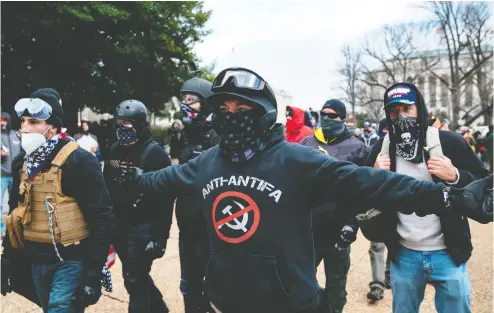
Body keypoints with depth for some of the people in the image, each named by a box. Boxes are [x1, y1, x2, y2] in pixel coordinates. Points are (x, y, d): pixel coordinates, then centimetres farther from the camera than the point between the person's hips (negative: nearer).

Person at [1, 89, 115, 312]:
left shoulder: (79, 161, -15)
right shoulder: (22, 163, 6)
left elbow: (102, 221, -16)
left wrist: (93, 272, -18)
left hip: (71, 260, -7)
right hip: (36, 261, 7)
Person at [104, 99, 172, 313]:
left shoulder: (154, 153, -13)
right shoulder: (114, 150, 8)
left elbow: (165, 200, -15)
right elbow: (107, 188, 15)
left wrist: (160, 237, -17)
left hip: (142, 229, -7)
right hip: (119, 227, 7)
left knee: (134, 281, -2)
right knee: (136, 277, 19)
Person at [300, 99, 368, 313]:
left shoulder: (356, 147, -3)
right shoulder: (307, 143, 7)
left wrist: (352, 223, -12)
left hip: (337, 229, -3)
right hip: (308, 226, 3)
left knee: (336, 281, 13)